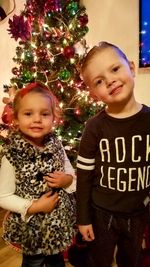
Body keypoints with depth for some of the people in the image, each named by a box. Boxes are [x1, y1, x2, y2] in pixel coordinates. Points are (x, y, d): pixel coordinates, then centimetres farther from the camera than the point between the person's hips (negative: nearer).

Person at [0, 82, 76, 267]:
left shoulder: (56, 146, -9)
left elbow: (72, 176, 3)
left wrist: (67, 180, -18)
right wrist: (34, 207, -22)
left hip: (60, 223, 4)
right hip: (31, 228, -3)